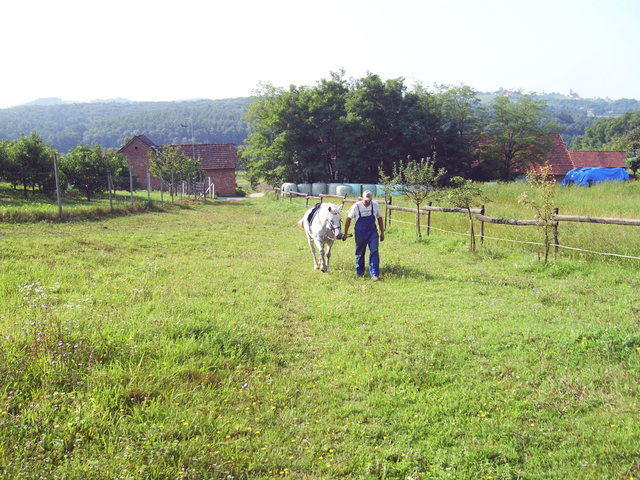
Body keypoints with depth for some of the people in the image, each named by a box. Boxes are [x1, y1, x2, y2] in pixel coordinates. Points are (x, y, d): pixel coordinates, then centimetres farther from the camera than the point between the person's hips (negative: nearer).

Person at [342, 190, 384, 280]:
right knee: (360, 253, 10)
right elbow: (348, 219, -1)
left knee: (374, 252, -11)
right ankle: (359, 272, 29)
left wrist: (382, 233, 11)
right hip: (360, 234, -1)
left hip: (372, 233, 1)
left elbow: (379, 218, 10)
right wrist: (345, 233, 1)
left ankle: (375, 274, -11)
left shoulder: (375, 205, -3)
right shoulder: (356, 206, -9)